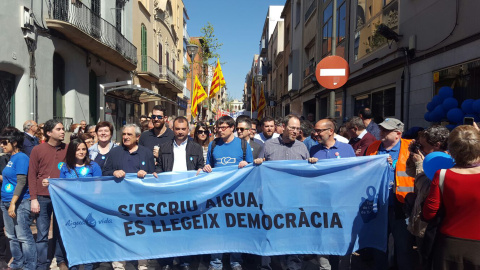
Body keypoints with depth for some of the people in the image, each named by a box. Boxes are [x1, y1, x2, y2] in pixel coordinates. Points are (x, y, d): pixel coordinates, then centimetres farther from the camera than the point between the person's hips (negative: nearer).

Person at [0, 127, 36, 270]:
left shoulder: (21, 158, -13)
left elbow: (21, 182, -19)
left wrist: (13, 203, -21)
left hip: (19, 203, -9)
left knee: (23, 236, -4)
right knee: (12, 236, 17)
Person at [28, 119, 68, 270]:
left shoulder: (68, 149, 3)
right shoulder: (37, 150, -1)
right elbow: (32, 175, 0)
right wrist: (33, 198, -6)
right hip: (43, 198, -1)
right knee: (42, 234, 7)